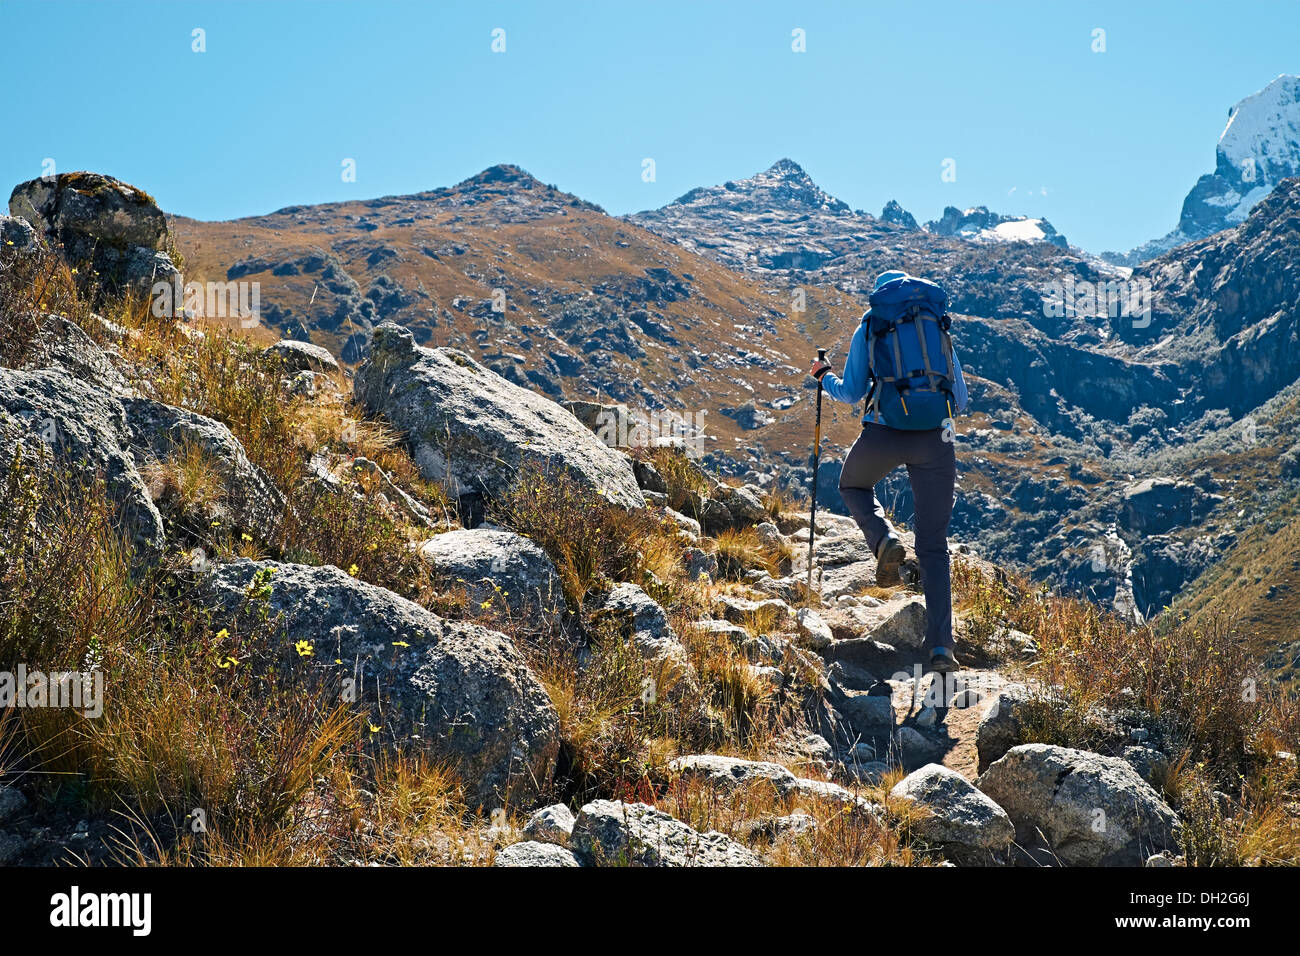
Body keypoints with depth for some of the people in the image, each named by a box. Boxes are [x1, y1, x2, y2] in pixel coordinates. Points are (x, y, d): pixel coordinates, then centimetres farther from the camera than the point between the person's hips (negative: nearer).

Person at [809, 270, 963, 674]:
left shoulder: (868, 330, 9)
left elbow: (850, 394, 6)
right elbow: (959, 396, 17)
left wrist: (823, 376, 26)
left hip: (883, 433, -2)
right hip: (935, 439, 2)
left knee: (853, 485, 34)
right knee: (934, 546, 10)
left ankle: (884, 539, 2)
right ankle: (941, 645, -2)